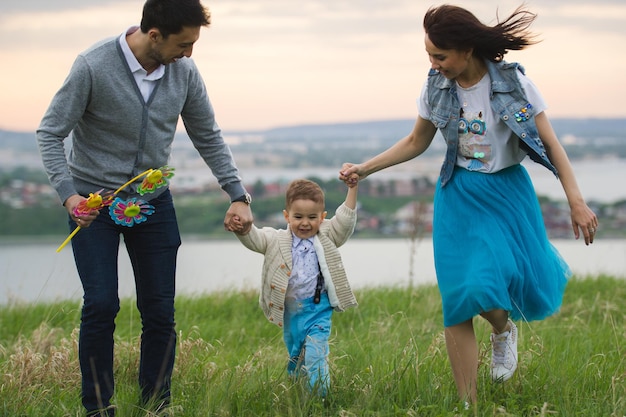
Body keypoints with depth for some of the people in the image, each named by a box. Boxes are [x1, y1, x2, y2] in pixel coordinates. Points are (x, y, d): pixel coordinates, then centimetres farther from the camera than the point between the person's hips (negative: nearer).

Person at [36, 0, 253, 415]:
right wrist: (68, 193, -27)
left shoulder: (184, 71, -7)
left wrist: (238, 195, -2)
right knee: (101, 305, -10)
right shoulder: (93, 67, -21)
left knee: (160, 312, 1)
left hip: (153, 199, 4)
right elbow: (50, 133, -14)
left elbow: (208, 137, 5)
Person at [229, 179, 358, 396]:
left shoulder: (327, 238, 1)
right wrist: (242, 229, -33)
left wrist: (352, 190, -14)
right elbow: (255, 239, -10)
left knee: (315, 356, -16)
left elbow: (345, 220, -6)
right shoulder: (277, 240, 0)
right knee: (295, 357, 18)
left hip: (318, 311, -3)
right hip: (290, 311, 3)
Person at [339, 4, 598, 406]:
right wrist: (364, 169, 5)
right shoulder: (436, 87, -4)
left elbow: (550, 144, -11)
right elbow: (416, 143, 12)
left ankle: (504, 328, 33)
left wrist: (577, 202, -16)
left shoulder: (513, 82, -14)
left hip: (507, 194, -2)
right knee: (460, 300, -6)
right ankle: (470, 404, 1)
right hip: (459, 197, 2)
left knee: (524, 288, -7)